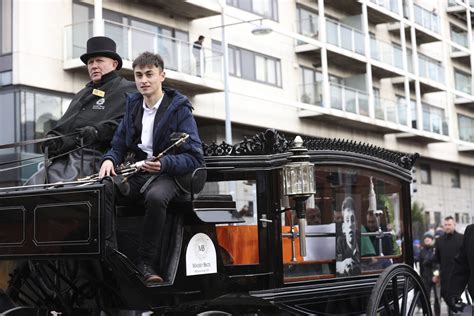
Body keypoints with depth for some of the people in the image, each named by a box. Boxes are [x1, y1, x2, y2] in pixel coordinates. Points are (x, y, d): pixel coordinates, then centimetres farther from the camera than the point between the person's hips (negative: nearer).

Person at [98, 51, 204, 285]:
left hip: (169, 174, -5)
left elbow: (194, 157, -10)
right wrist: (109, 159, -8)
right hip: (137, 172, 5)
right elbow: (119, 146, 17)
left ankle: (145, 263, -24)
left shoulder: (179, 109, -4)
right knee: (102, 187, -25)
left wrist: (164, 164, -28)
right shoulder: (133, 105, 14)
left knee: (156, 196, -39)